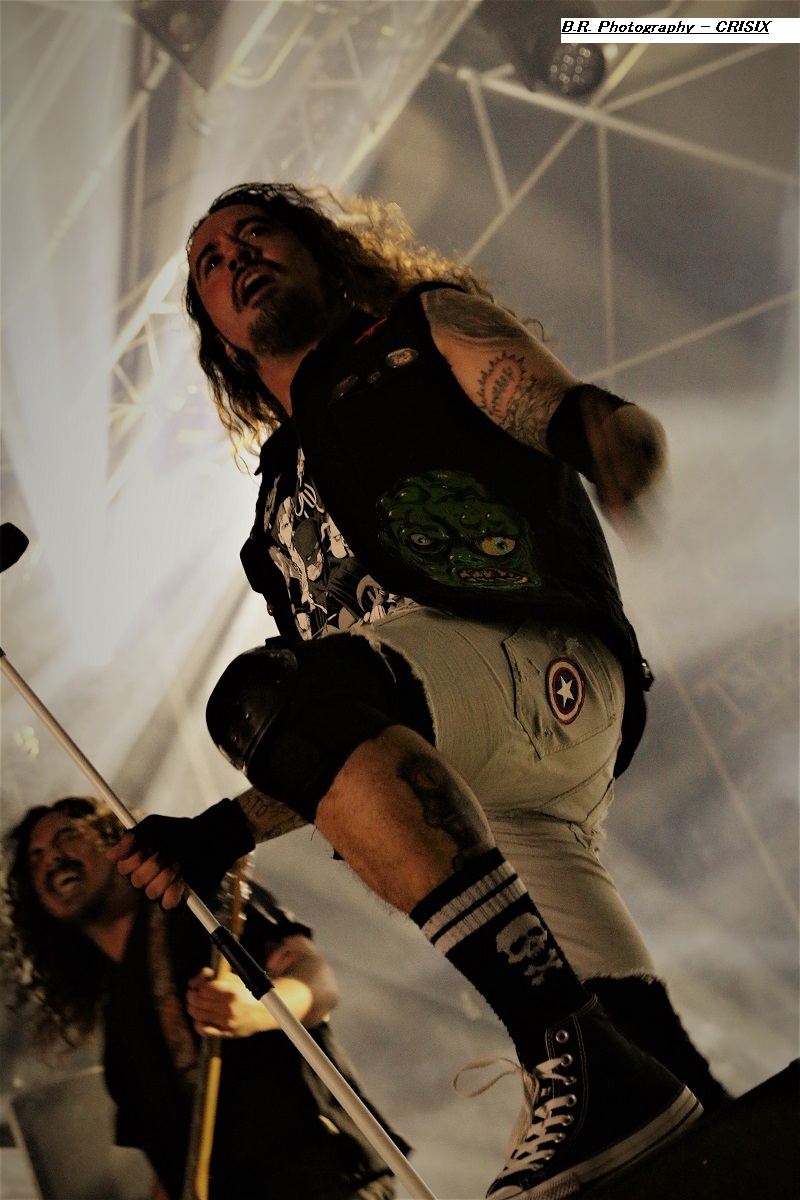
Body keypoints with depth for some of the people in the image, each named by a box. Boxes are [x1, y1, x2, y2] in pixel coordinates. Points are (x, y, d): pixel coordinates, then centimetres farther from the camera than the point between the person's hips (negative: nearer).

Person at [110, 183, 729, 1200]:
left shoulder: (426, 327, 21)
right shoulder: (280, 511, 35)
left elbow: (561, 406, -2)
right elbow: (329, 757, 32)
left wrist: (603, 425, -26)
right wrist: (219, 834, 19)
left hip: (551, 662, -6)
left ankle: (584, 1056, -41)